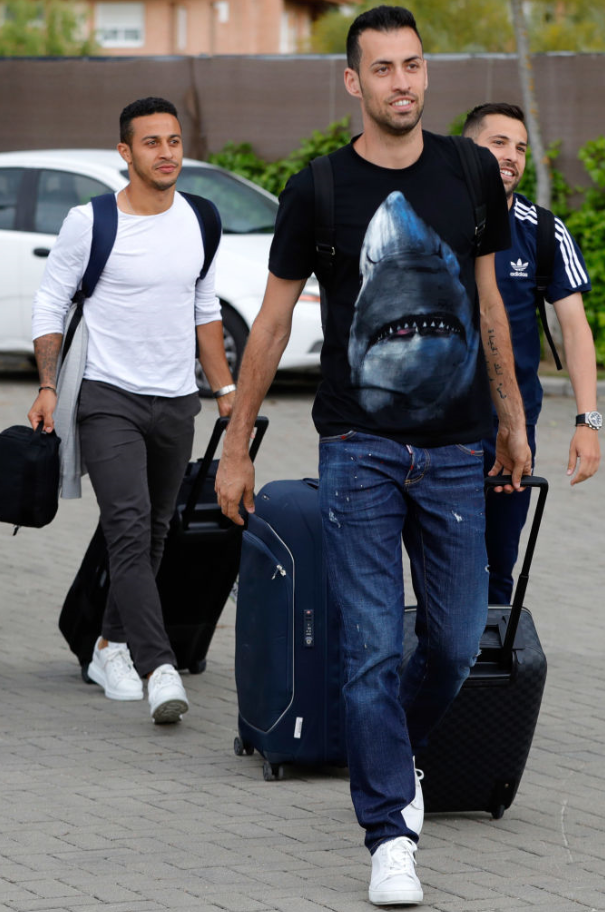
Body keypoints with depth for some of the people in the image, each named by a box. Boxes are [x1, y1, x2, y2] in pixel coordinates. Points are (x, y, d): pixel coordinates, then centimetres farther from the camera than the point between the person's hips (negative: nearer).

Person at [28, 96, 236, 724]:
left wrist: (226, 389, 15)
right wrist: (47, 386, -9)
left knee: (153, 534, 11)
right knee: (130, 527, -18)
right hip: (110, 398, -5)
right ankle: (158, 669, -27)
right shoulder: (89, 223, -8)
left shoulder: (199, 221, 7)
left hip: (177, 402, 5)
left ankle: (112, 647, 29)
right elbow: (50, 302, 0)